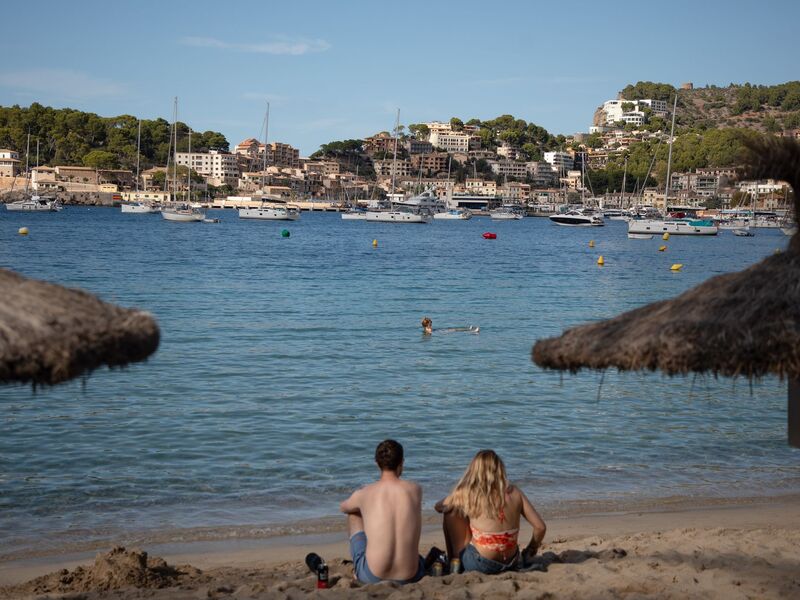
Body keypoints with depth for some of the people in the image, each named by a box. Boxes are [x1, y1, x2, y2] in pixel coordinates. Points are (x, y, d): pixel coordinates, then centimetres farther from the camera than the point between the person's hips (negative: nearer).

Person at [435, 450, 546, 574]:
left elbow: (439, 507, 11)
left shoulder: (466, 494, -8)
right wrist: (530, 550, 17)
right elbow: (540, 527, 0)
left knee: (452, 512, 13)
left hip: (480, 565, -4)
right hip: (511, 563, 4)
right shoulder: (514, 492, -1)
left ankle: (454, 562, 24)